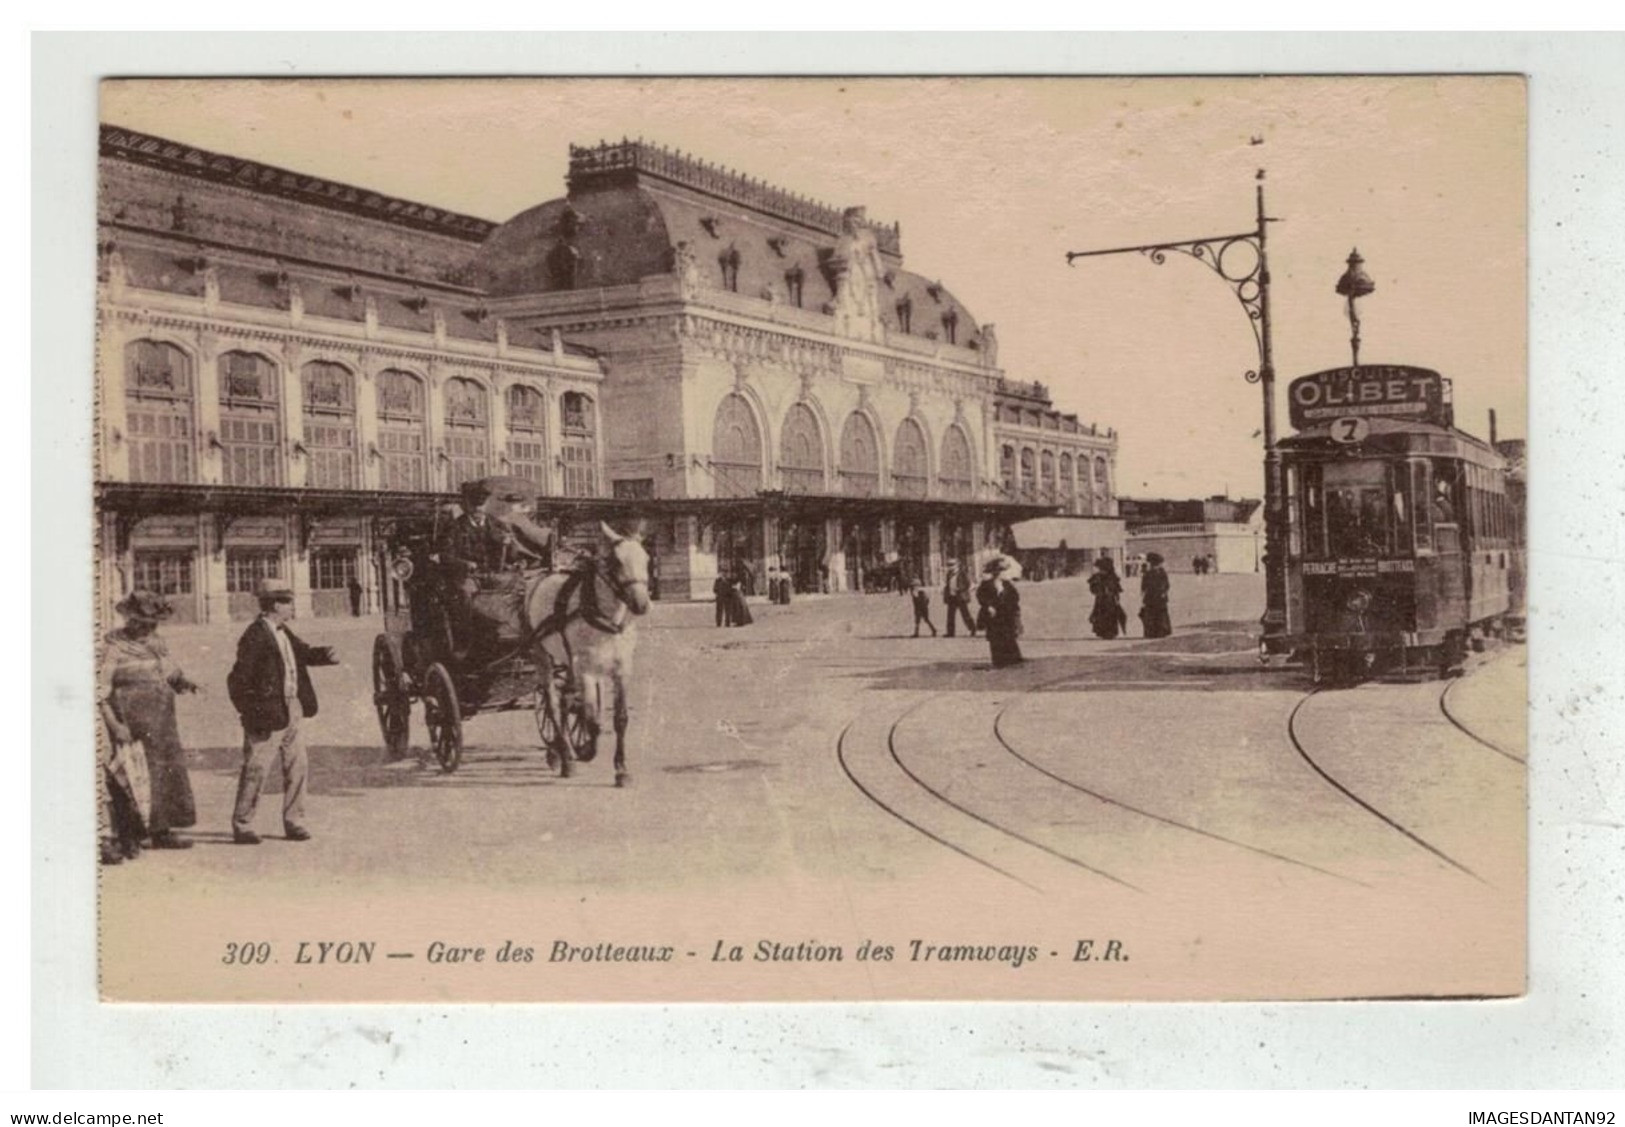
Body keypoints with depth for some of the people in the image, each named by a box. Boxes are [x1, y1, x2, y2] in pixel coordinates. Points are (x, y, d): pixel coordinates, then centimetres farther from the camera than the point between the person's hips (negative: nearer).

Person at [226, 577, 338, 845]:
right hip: (269, 713, -8)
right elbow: (238, 680, -16)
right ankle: (242, 826, 9)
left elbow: (303, 653, 23)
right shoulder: (255, 636, -15)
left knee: (297, 767, 11)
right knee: (256, 770, 0)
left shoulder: (283, 633, 11)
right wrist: (252, 711, -17)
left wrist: (323, 654, 2)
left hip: (293, 710, 9)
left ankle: (294, 823, 20)